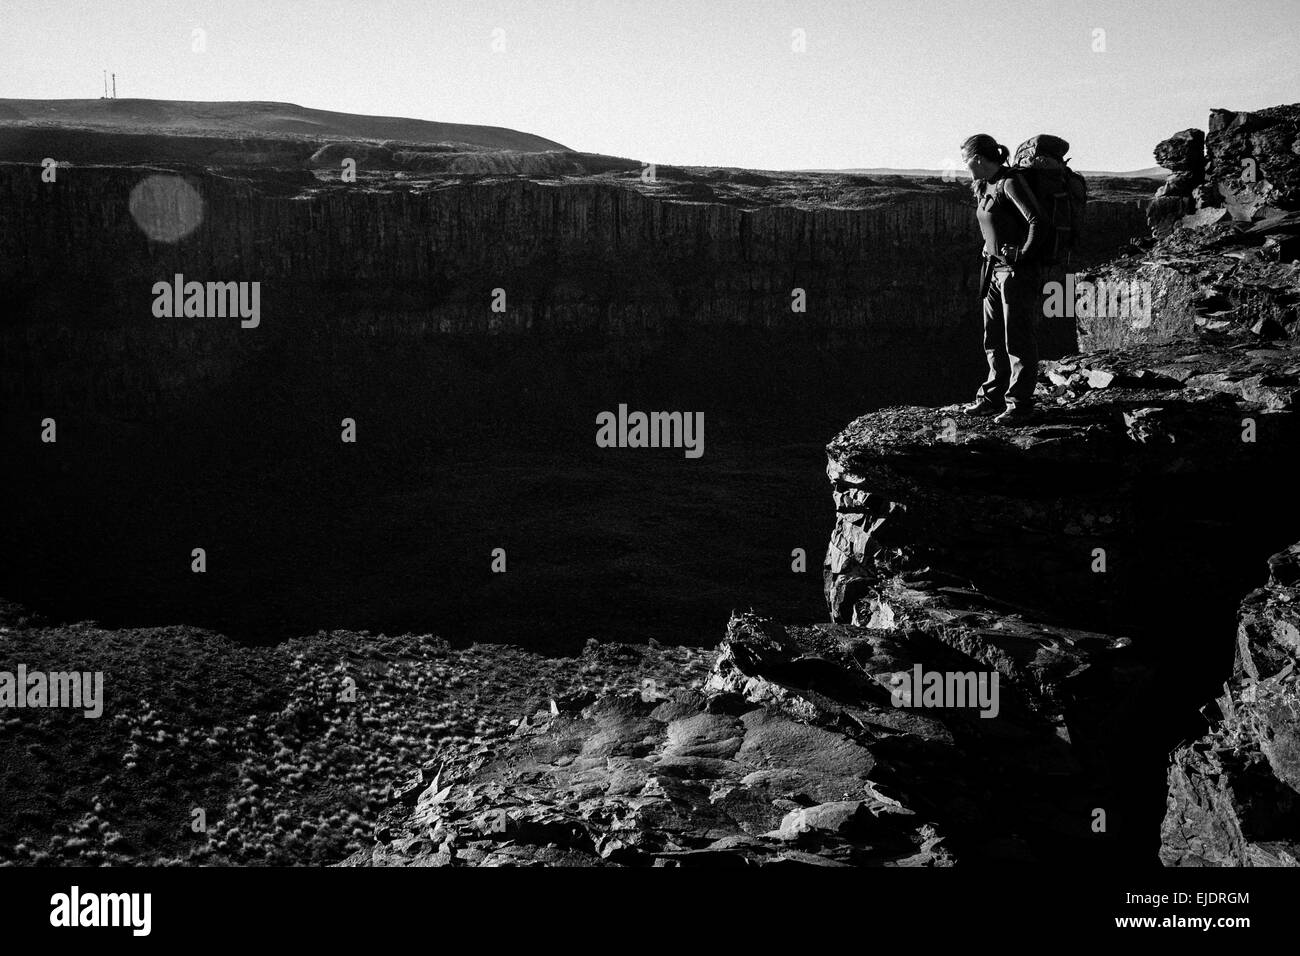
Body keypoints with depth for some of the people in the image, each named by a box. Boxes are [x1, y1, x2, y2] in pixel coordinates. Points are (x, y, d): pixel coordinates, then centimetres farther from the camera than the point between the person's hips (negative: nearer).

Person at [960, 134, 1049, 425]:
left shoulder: (1010, 183, -15)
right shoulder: (983, 187, 11)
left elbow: (1038, 223, -24)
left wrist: (1022, 257, -16)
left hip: (1018, 271, -9)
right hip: (994, 269, 9)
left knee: (1017, 340, -4)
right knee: (994, 339, 14)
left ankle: (1020, 404, 1)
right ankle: (993, 397, 23)